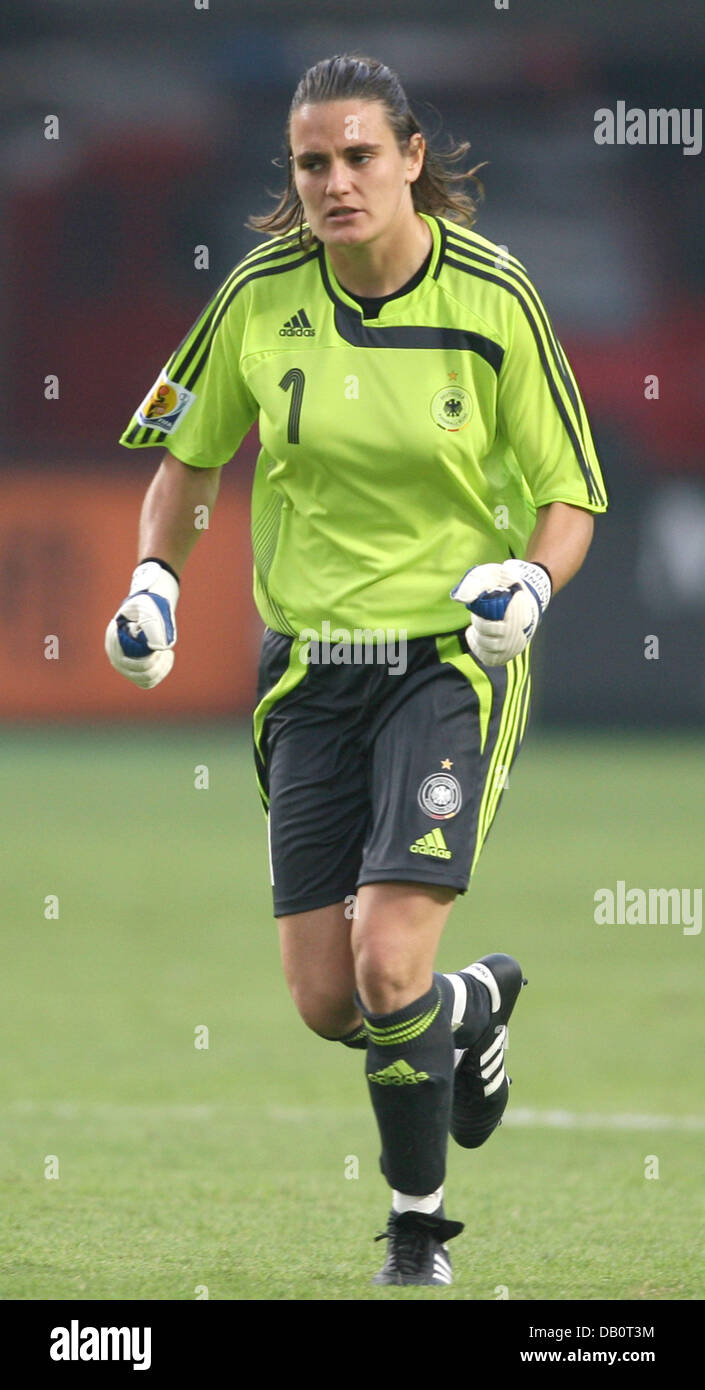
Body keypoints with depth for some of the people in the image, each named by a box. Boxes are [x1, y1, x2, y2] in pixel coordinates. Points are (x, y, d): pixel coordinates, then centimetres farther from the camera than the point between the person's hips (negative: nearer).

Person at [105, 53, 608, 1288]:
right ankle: (477, 1005, 37)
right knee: (326, 1002, 2)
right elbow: (189, 456, 12)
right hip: (313, 666, 3)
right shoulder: (262, 294, -4)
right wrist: (155, 575, -5)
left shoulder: (492, 295, -10)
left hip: (452, 660, -3)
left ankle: (419, 1231, 2)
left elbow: (569, 499, -2)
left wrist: (533, 579, -23)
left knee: (388, 961, -19)